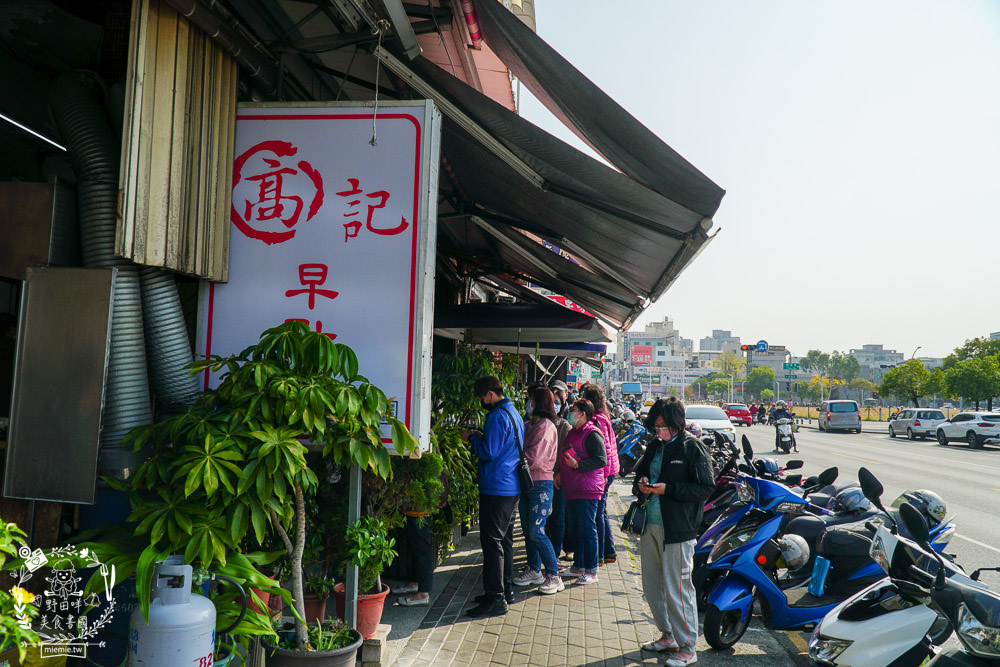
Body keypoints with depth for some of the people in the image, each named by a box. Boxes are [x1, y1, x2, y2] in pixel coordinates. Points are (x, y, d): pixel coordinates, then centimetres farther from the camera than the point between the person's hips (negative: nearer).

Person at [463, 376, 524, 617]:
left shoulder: (497, 416, -16)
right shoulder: (513, 412, 16)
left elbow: (488, 452, -19)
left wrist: (472, 438, -5)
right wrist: (480, 437, 14)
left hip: (497, 488, -10)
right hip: (512, 488, 10)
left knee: (492, 542, -6)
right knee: (505, 540, 16)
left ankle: (495, 599, -3)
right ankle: (506, 590, 25)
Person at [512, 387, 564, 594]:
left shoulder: (546, 426, -13)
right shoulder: (528, 425, 13)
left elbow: (533, 458, -20)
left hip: (541, 484, -8)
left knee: (537, 532, -9)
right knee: (527, 530, 13)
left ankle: (554, 576, 1)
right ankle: (534, 571, 26)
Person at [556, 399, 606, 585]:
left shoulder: (592, 434, -13)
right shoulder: (573, 433, 16)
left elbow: (601, 460, -19)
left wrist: (577, 465, -24)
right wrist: (561, 472, 15)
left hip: (587, 491, -9)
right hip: (572, 489, 9)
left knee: (587, 529, -4)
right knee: (576, 529, 15)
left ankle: (591, 571, 5)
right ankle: (578, 567, 26)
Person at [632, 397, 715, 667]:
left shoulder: (692, 447, -7)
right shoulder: (654, 447, 13)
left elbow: (706, 488, -11)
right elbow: (640, 473, 25)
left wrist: (667, 489, -18)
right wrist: (641, 485, 2)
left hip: (677, 528, -7)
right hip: (650, 526, 8)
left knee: (676, 590, -3)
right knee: (652, 586, 16)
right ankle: (668, 636, 33)